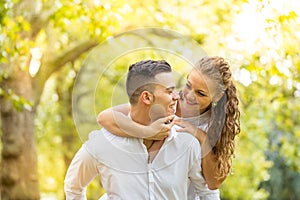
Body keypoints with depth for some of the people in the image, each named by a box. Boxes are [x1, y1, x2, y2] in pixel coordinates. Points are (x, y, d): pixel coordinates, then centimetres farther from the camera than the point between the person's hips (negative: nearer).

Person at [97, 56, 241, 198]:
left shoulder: (219, 122, -9)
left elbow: (214, 183, -10)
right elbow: (104, 117, -26)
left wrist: (203, 139, -20)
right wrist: (148, 132, -36)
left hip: (201, 194, 2)